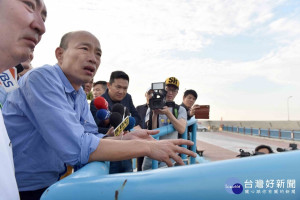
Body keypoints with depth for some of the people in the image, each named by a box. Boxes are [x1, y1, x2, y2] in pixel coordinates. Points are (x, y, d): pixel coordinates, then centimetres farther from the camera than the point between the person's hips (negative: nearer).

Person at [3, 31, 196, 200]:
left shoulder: (80, 94, 4)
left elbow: (92, 138, 2)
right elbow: (77, 148, -29)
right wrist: (147, 147, -25)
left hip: (50, 184, 7)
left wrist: (128, 138, -14)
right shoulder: (41, 78, -22)